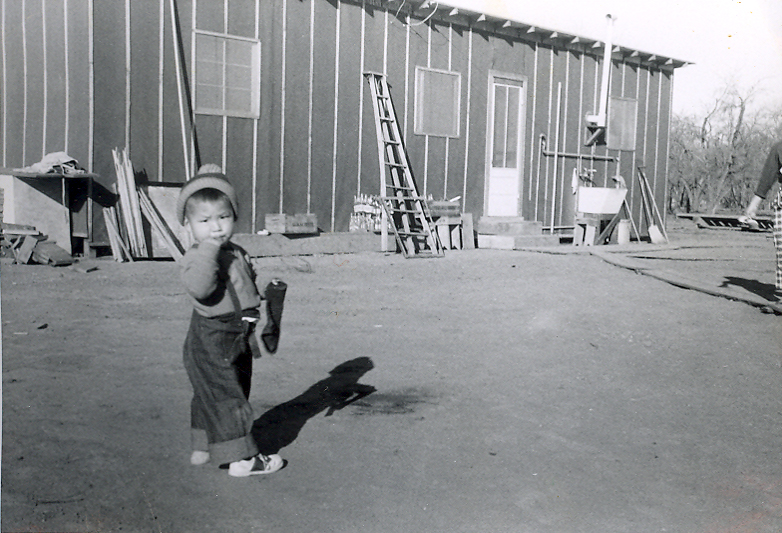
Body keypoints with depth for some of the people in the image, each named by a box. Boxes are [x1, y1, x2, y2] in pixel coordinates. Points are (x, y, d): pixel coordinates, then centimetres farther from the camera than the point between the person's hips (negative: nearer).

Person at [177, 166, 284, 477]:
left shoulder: (238, 254, 10)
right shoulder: (196, 257, -18)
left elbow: (249, 287, 25)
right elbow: (199, 288, -38)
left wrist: (260, 302, 7)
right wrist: (209, 249, -38)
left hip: (240, 337, 9)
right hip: (210, 340, -9)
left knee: (210, 397, 20)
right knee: (224, 398, -3)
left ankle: (203, 448, 34)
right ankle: (241, 458, 4)